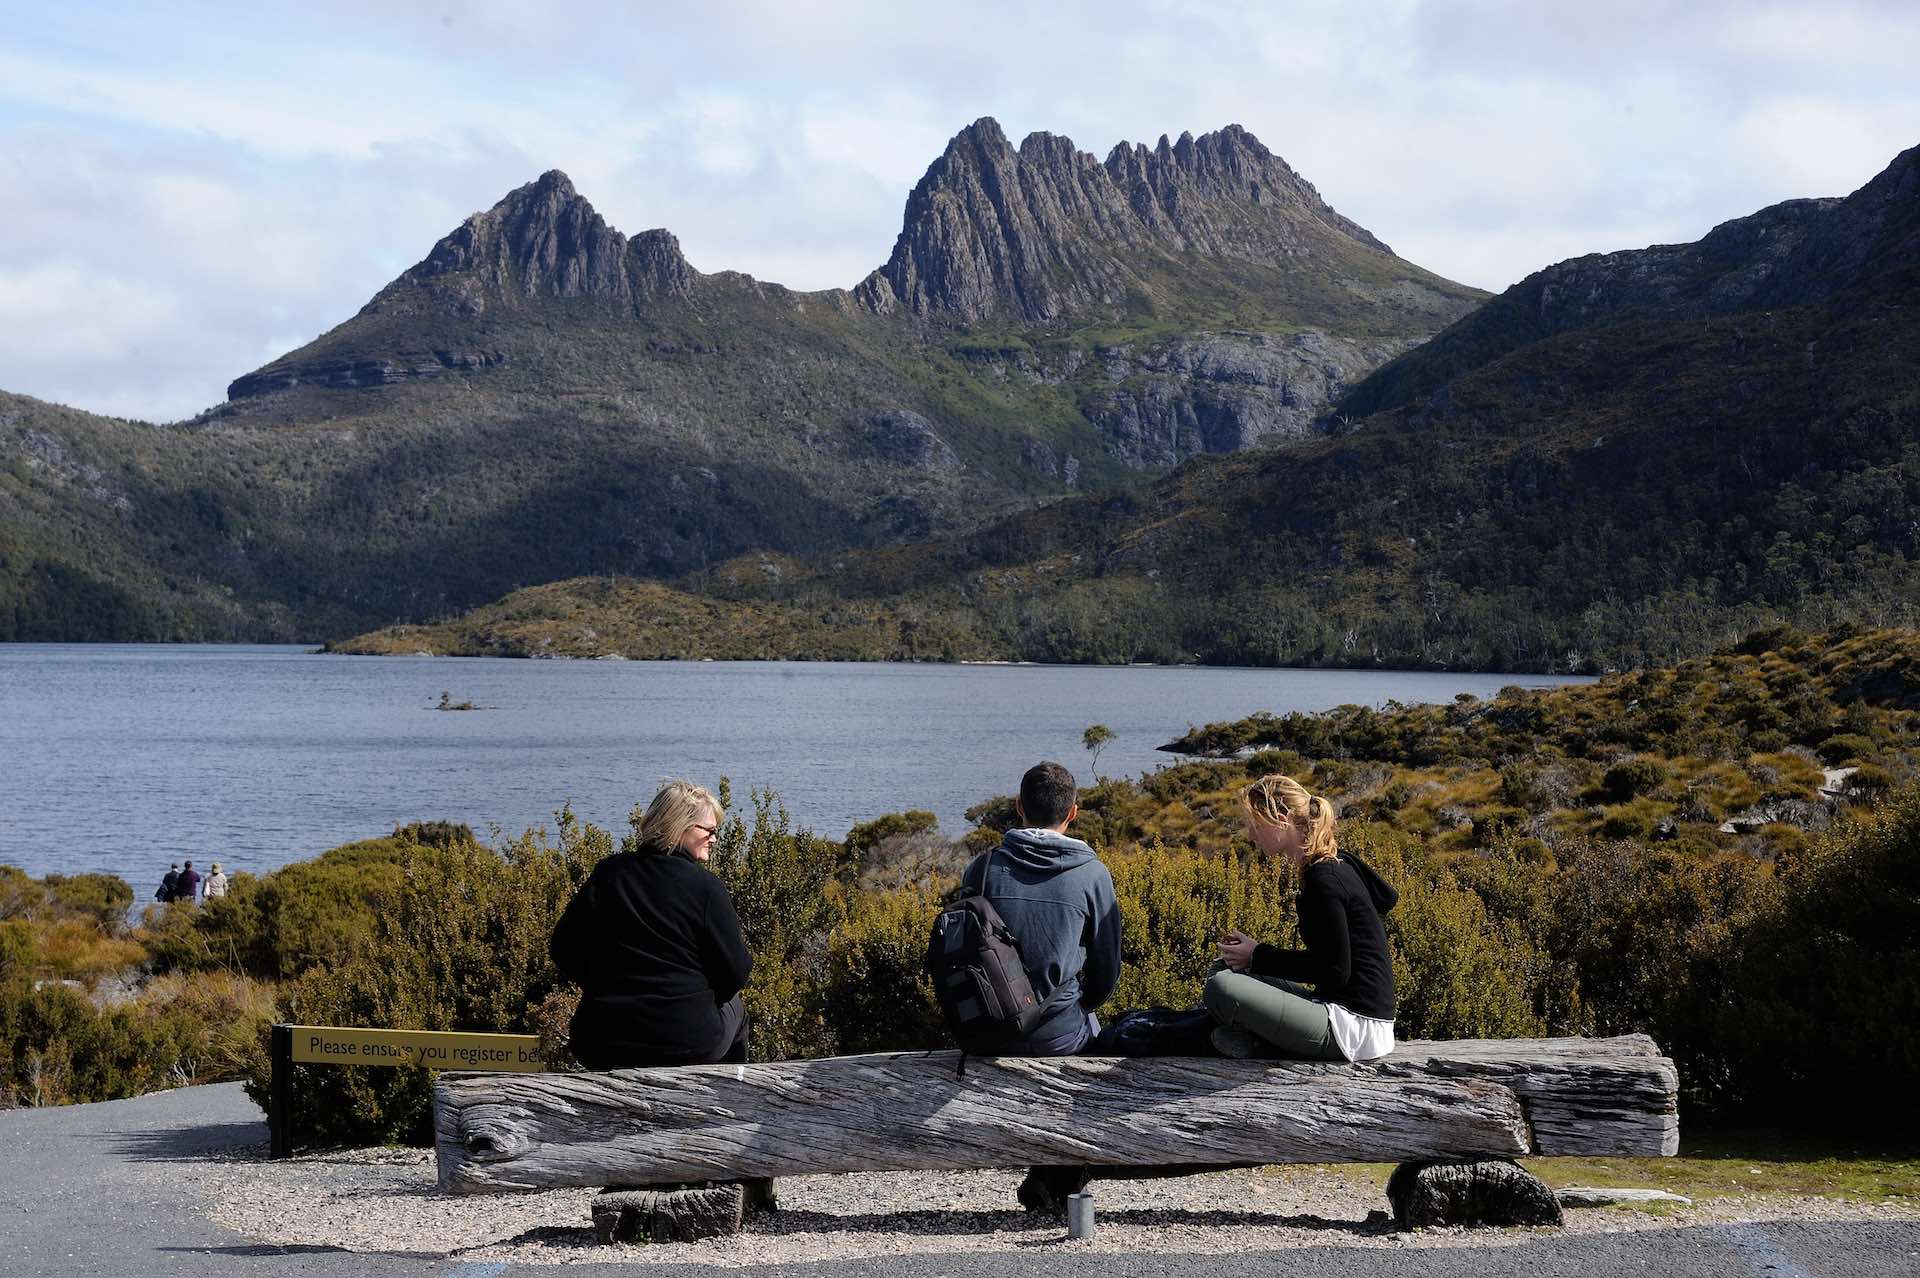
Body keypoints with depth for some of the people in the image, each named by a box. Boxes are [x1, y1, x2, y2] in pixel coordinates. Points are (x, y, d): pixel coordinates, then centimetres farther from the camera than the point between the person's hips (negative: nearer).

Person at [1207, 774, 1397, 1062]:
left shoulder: (1323, 880, -18)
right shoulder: (1337, 863, 10)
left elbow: (1335, 971, -18)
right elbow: (1387, 898, 25)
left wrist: (1258, 957, -9)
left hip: (1354, 1028, -11)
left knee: (1221, 988, -24)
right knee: (1234, 975, 21)